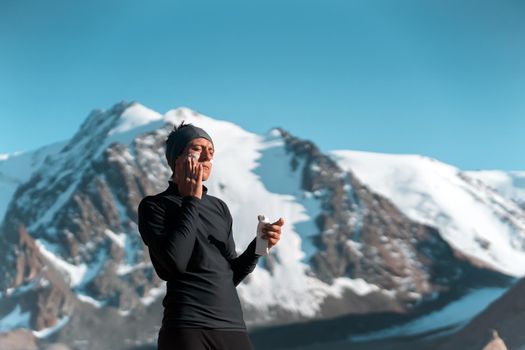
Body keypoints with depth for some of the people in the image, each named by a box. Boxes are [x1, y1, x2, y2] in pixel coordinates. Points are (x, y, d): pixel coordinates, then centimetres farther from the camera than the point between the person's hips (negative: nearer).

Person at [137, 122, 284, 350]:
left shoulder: (219, 208, 17)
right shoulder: (154, 206, 2)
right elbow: (175, 261, -15)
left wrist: (258, 245, 1)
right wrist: (191, 201, -5)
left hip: (234, 328, 5)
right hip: (186, 329, -5)